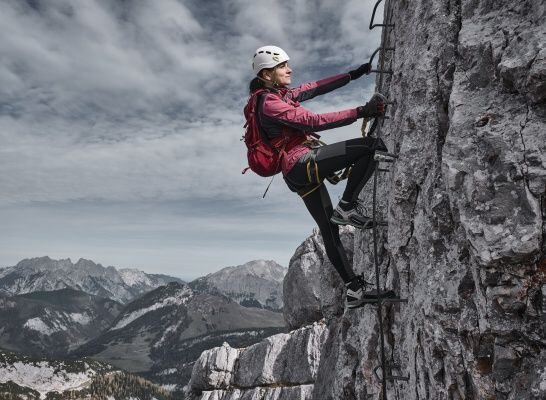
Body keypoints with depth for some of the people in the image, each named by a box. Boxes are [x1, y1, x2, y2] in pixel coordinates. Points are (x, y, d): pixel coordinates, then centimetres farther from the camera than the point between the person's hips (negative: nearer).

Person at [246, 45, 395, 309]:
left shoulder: (278, 95, 20)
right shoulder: (269, 103, -11)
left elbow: (315, 88, 25)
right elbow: (314, 121, -19)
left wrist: (353, 75, 26)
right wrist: (360, 112, -19)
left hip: (299, 174, 10)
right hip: (303, 163, -10)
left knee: (329, 230, 11)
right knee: (373, 146, -15)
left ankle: (354, 288, 18)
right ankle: (347, 207, -10)